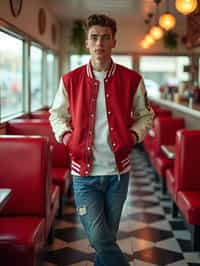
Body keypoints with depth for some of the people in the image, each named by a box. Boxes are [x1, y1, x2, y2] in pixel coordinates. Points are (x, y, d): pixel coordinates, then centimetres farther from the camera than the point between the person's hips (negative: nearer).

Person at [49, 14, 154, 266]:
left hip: (118, 172, 1)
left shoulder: (132, 80, -3)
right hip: (84, 172, 0)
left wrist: (133, 135, -9)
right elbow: (56, 114, 13)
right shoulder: (70, 80, -2)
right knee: (99, 239, -4)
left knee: (107, 237, 15)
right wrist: (66, 136, -6)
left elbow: (145, 115, 10)